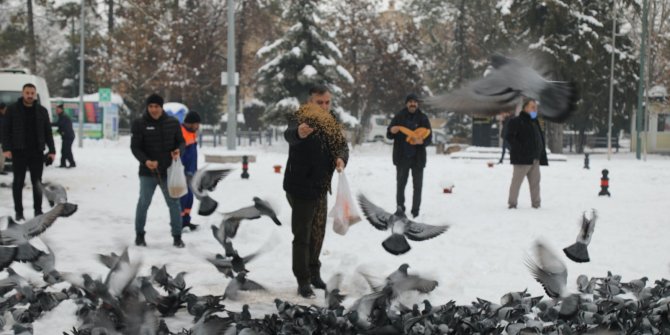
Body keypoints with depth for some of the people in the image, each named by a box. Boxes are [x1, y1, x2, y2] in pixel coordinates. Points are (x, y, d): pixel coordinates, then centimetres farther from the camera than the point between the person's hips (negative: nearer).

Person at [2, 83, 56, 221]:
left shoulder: (42, 111, 8)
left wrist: (52, 150, 3)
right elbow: (6, 130, -1)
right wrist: (6, 148, -11)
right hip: (19, 152, -2)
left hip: (37, 152, 2)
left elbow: (48, 132, 10)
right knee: (18, 182, 2)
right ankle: (19, 212, 8)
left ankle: (38, 210, 11)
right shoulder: (12, 109, 2)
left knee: (37, 182, 4)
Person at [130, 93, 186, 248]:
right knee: (143, 203, 7)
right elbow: (135, 146, -7)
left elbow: (180, 141, 10)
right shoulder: (139, 124, -5)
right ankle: (139, 235, 23)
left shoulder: (173, 123, 2)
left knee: (174, 203, 4)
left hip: (168, 171, 2)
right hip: (147, 172, -1)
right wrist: (145, 160, -25)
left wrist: (178, 151, -14)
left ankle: (177, 236, 14)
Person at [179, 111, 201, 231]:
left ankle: (186, 221, 21)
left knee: (189, 196, 12)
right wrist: (182, 171, -26)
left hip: (190, 172, 9)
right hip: (182, 172, -9)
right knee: (183, 196, -8)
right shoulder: (180, 133, -19)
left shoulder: (192, 132, 12)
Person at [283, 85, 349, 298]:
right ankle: (303, 282, 2)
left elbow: (342, 145, 3)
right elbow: (289, 134, -40)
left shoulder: (331, 124, 5)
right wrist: (299, 133, -65)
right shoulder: (301, 120, -19)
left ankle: (314, 273, 36)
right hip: (300, 189, -8)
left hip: (320, 189, 8)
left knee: (318, 233, 20)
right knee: (302, 236, -4)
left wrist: (341, 158, -21)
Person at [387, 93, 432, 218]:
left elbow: (429, 137, 1)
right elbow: (389, 136, 3)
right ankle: (400, 209, 15)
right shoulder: (399, 117, 1)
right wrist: (392, 131, -21)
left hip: (418, 157, 0)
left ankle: (415, 210, 10)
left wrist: (422, 141, -22)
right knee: (400, 183, 6)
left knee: (417, 185, 3)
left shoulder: (423, 118, 1)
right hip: (402, 156, 0)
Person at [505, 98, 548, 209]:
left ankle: (536, 204, 15)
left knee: (535, 183, 9)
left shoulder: (535, 123, 20)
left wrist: (542, 157, 15)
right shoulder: (517, 122, -7)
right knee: (516, 182, -5)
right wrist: (520, 149, -23)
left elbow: (541, 141, 23)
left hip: (535, 160, 8)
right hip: (522, 160, -8)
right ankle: (512, 204, 1)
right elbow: (509, 137, -17)